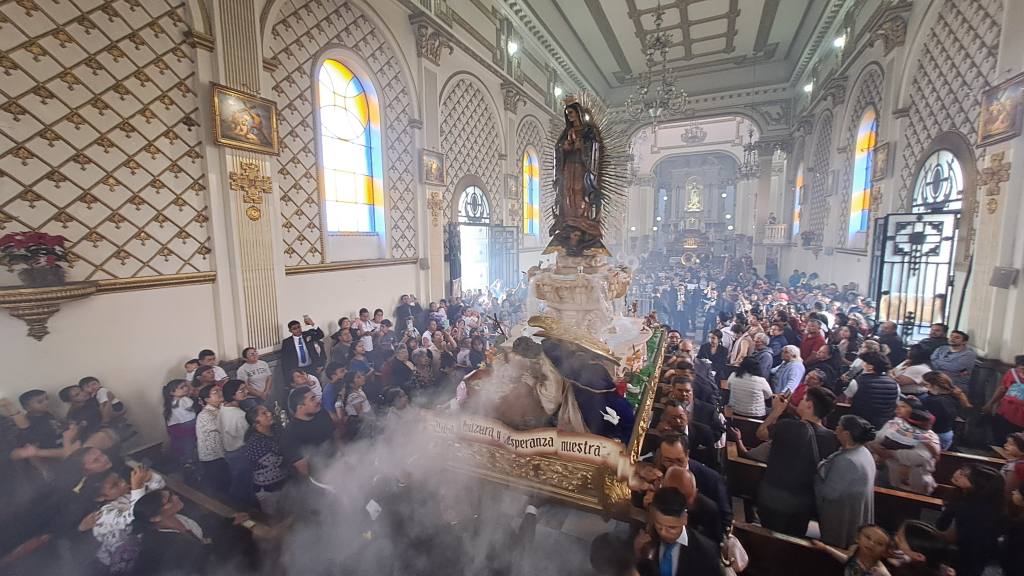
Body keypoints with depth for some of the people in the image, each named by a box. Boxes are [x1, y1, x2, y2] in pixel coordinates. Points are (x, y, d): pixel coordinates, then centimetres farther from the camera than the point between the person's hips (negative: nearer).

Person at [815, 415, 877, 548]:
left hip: (841, 518, -9)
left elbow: (829, 492, -27)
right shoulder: (863, 452, -1)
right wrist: (822, 468, 3)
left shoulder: (846, 461, -32)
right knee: (844, 550, 25)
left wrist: (813, 476, -13)